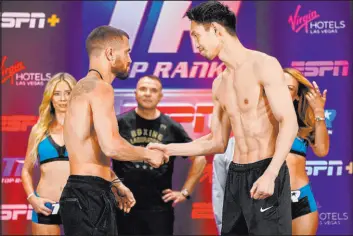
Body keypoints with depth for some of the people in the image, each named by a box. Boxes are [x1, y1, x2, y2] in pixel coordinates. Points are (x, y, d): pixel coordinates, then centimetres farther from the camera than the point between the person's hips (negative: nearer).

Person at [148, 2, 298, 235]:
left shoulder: (264, 65, -9)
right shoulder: (220, 83, 15)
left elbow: (289, 123, -15)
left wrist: (270, 175, -24)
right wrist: (169, 149, 13)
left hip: (265, 174, -7)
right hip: (235, 176, 7)